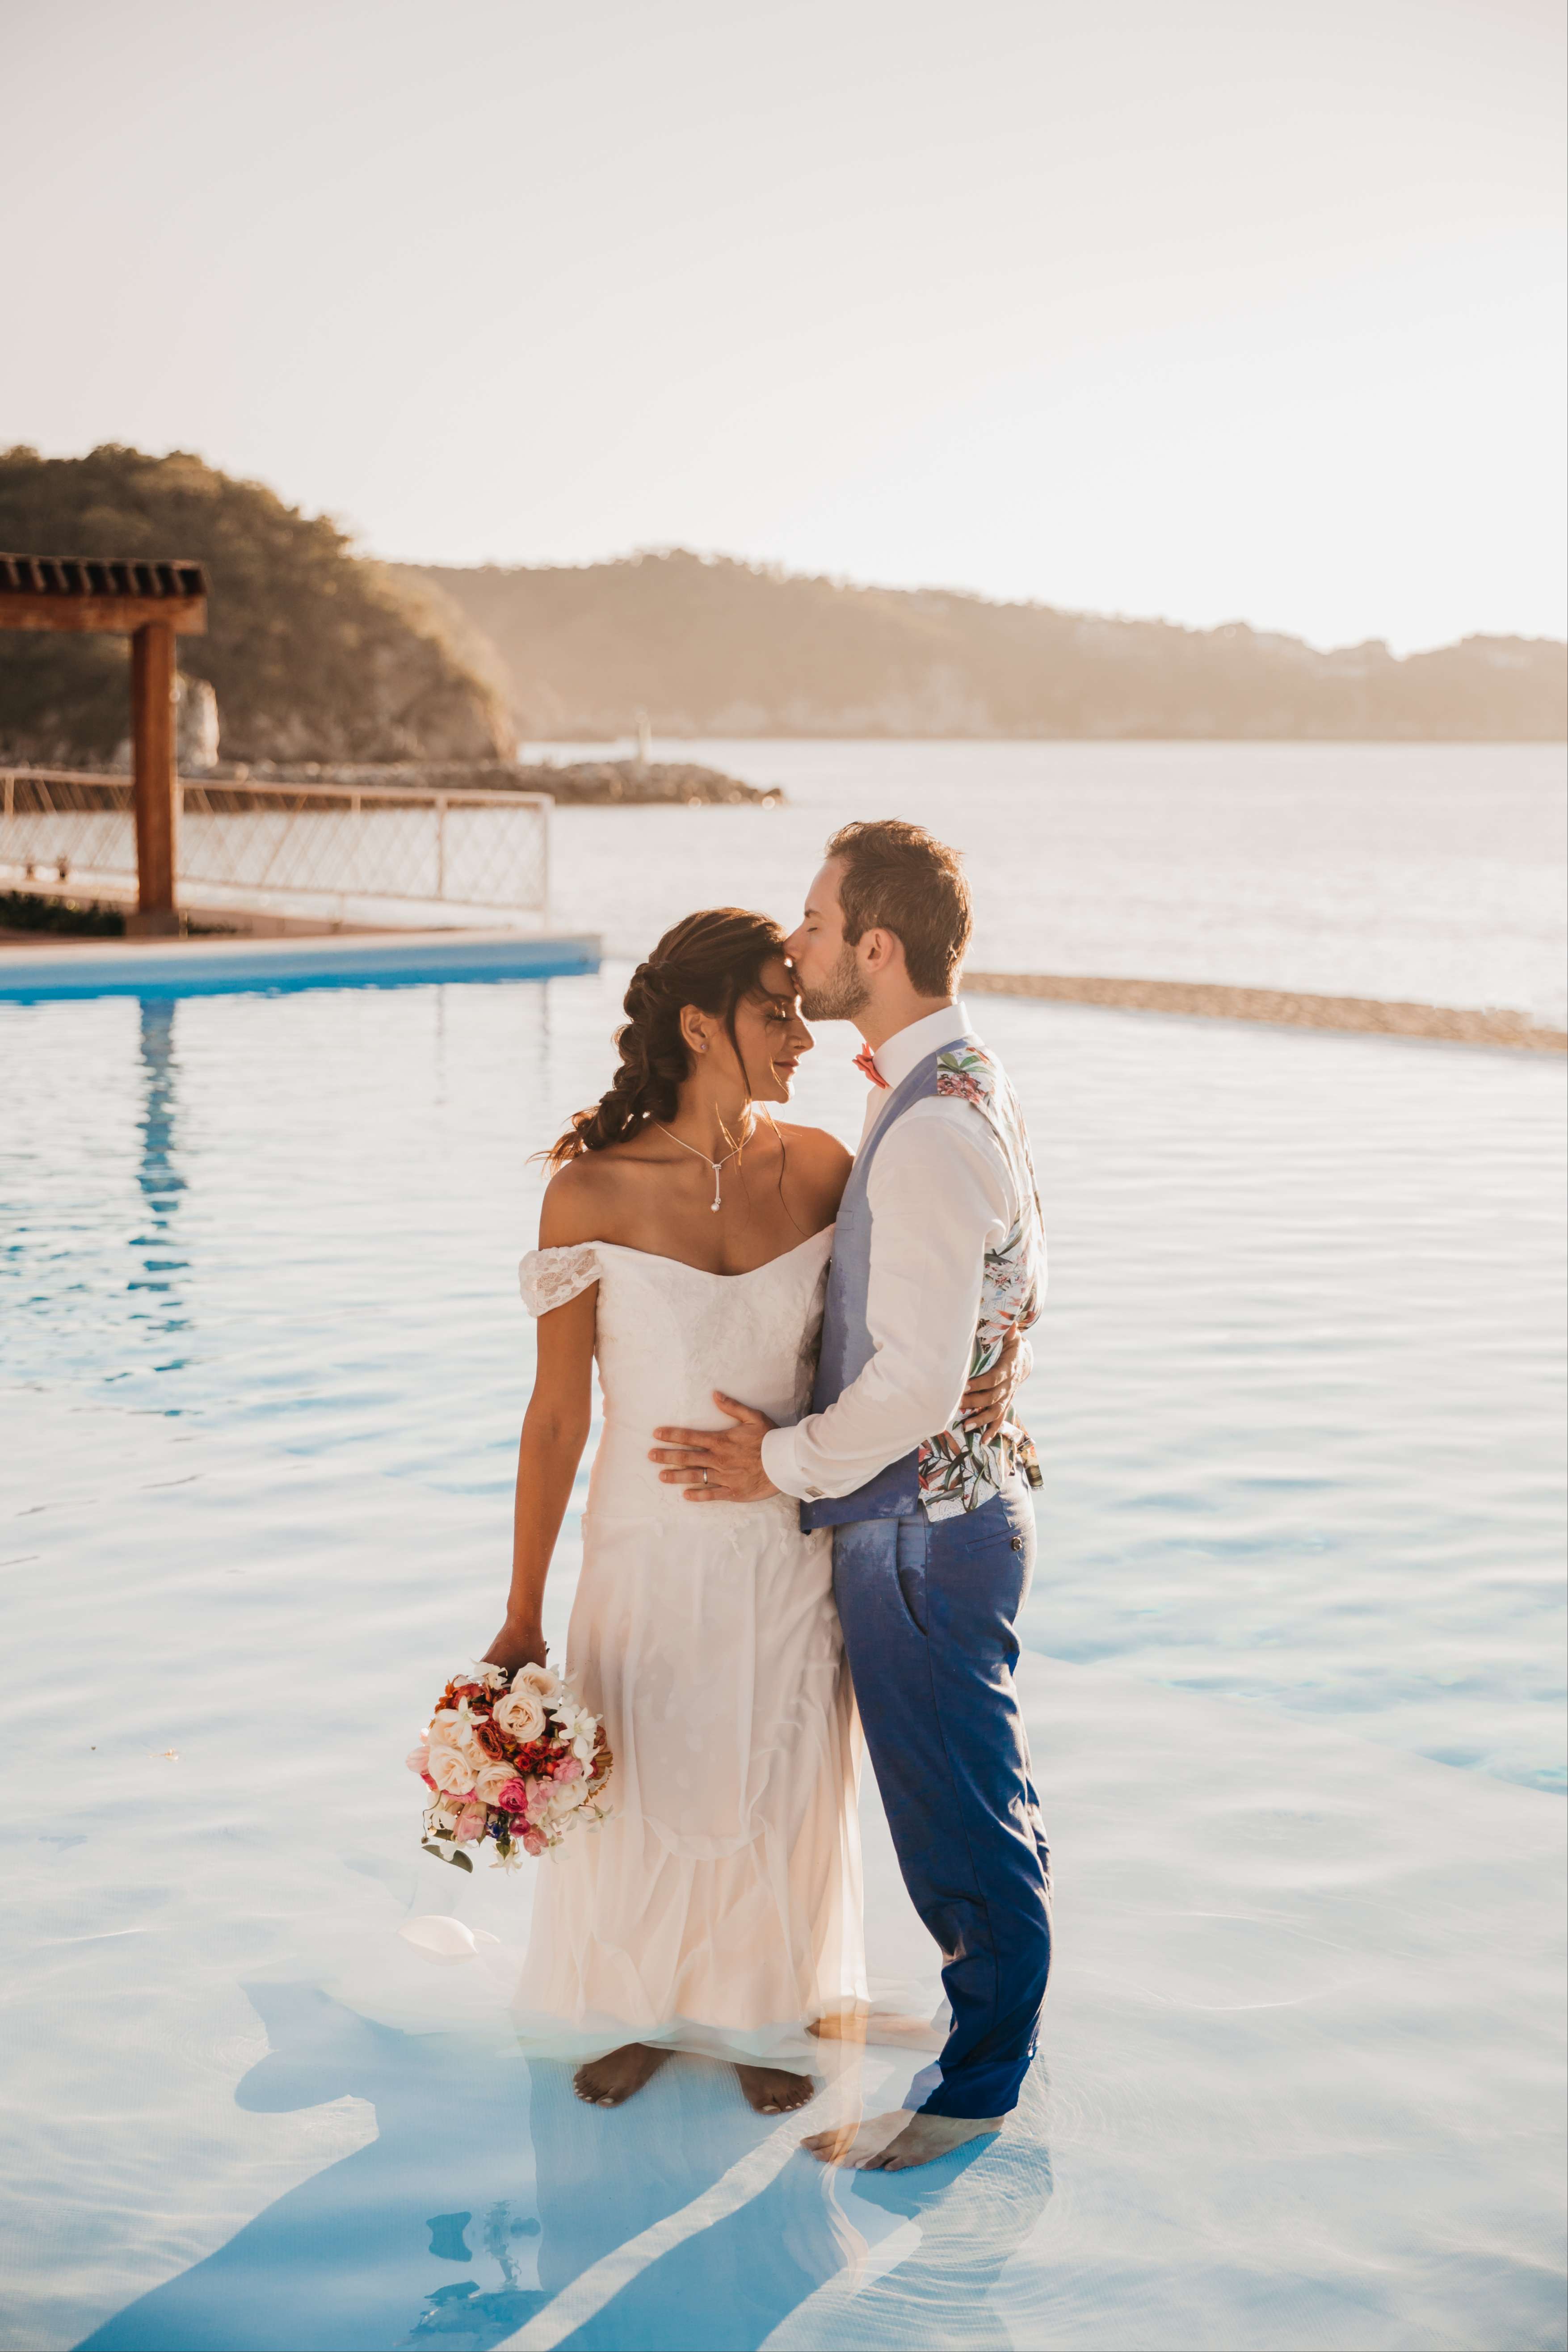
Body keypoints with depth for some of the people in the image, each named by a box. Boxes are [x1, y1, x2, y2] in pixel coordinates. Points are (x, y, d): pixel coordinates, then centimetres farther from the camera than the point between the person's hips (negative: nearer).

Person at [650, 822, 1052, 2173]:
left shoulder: (930, 1131, -25)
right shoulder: (976, 1087, 7)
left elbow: (917, 1380, -27)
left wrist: (783, 1463, -13)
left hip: (921, 1521, -10)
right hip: (969, 1492, 10)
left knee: (958, 1809, 5)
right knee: (981, 1795, 22)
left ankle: (975, 2087, 20)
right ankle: (995, 2020, 37)